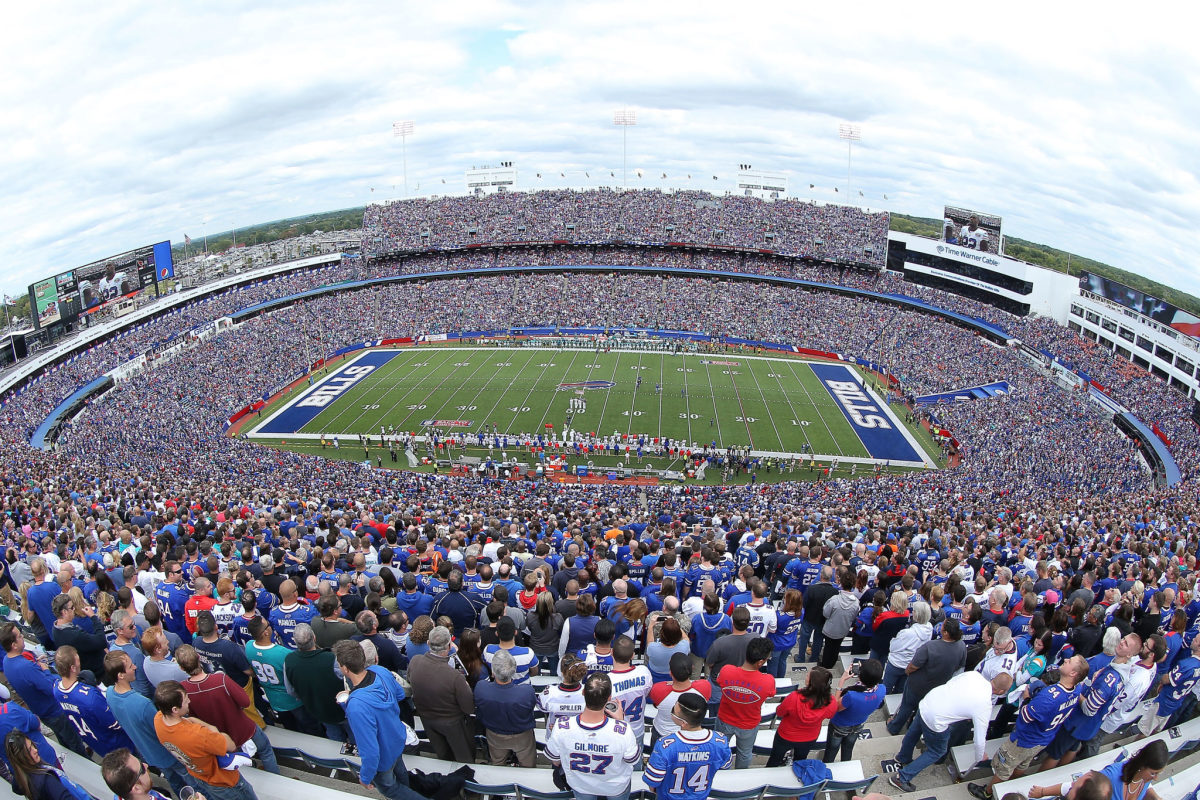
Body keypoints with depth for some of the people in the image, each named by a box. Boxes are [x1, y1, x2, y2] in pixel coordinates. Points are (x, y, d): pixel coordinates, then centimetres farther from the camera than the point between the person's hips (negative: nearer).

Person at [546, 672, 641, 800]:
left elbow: (555, 761, -16)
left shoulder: (560, 727, -37)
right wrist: (620, 721, -13)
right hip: (616, 787, -1)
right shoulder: (622, 731, -41)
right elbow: (633, 760, -18)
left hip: (579, 785, 1)